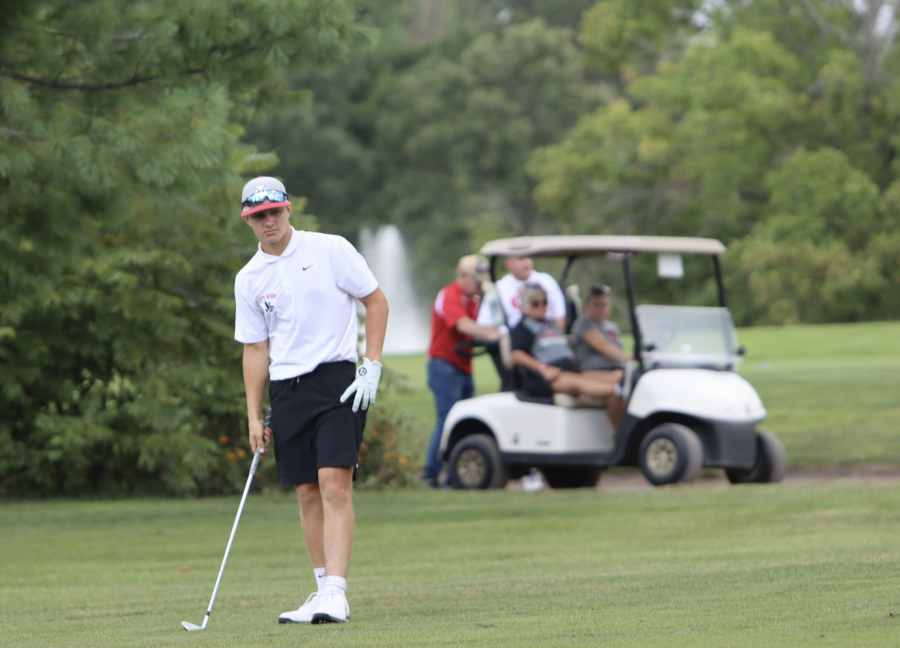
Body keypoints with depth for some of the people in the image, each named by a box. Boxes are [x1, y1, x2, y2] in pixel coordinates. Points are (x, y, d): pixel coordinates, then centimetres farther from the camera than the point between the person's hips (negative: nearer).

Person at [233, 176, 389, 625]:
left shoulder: (331, 250, -3)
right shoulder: (249, 280, 8)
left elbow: (376, 301, 3)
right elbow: (255, 349, 13)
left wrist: (372, 366, -5)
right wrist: (254, 417, 7)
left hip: (337, 377, -4)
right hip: (286, 388, 4)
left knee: (335, 483, -16)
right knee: (307, 492, 5)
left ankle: (335, 592, -21)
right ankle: (324, 590, 13)